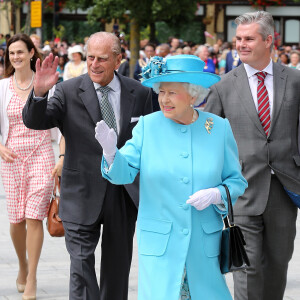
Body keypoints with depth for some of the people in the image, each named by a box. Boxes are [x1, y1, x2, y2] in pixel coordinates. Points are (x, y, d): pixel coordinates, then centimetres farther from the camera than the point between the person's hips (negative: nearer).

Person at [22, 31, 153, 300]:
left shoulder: (139, 93, 2)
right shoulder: (69, 92, -5)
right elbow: (34, 122, -14)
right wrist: (39, 92, -34)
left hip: (126, 193, 3)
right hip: (83, 194, -2)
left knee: (118, 265, 16)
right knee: (81, 263, -8)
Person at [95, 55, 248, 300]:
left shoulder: (219, 127, 0)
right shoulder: (148, 126, -1)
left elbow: (237, 181, 6)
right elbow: (124, 172, -6)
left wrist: (216, 194, -14)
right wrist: (111, 151, -25)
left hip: (205, 244, 1)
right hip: (159, 243, -1)